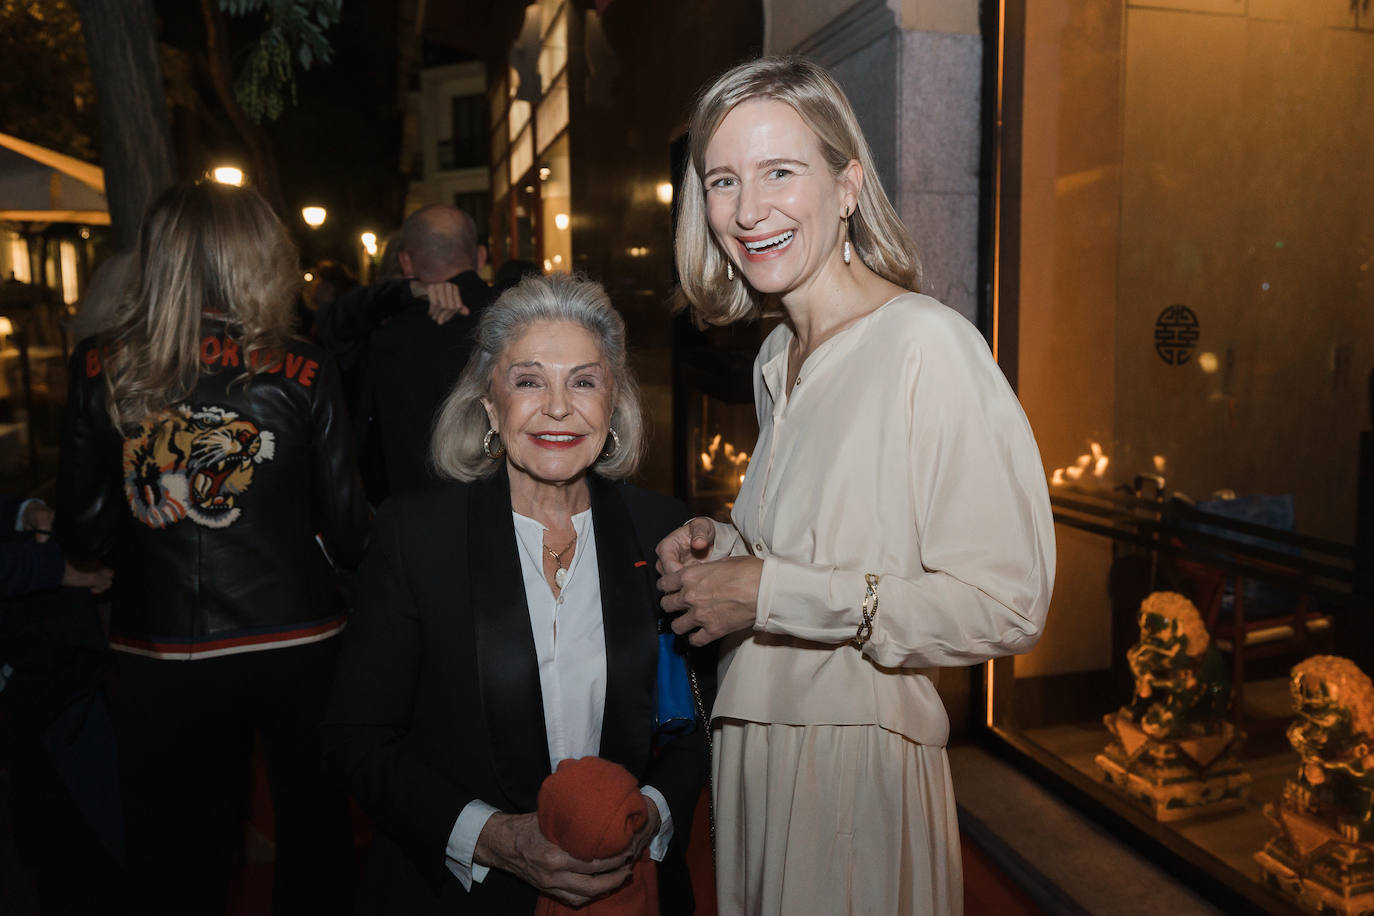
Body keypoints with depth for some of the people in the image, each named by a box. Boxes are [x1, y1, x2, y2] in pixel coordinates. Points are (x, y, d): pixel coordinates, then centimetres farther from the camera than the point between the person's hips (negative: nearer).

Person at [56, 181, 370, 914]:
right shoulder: (300, 373, -11)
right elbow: (348, 535, -7)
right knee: (314, 838, 20)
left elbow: (83, 536, -1)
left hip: (161, 657, 2)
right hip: (298, 644, -1)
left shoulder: (101, 371, -6)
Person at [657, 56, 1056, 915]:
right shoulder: (778, 356, 7)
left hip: (860, 760, -7)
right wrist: (724, 545, -1)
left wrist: (769, 590, -21)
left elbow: (1007, 605, -22)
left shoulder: (927, 344, -19)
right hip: (754, 745, 8)